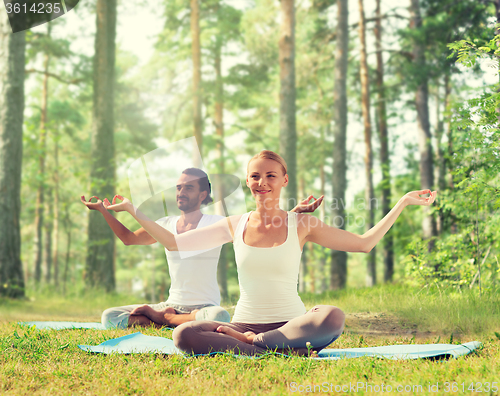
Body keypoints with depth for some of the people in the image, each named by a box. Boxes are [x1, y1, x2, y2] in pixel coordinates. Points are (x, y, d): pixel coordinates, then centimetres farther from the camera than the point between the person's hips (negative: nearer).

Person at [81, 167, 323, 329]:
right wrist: (104, 211, 19)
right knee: (109, 317, -13)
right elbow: (129, 238, 25)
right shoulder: (165, 225, 11)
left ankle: (162, 317, -17)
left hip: (204, 306, -3)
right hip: (173, 304, 3)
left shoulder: (216, 225, -2)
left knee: (220, 317, -41)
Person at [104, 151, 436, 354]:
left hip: (291, 324, -1)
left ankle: (250, 342, -18)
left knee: (333, 317, -35)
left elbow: (364, 243, 5)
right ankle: (281, 352, -25)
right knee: (184, 335, -28)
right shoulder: (235, 226, 8)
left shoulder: (300, 225, 3)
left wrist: (403, 202, 2)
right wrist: (133, 209, 9)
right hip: (245, 323, 1)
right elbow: (174, 242, 11)